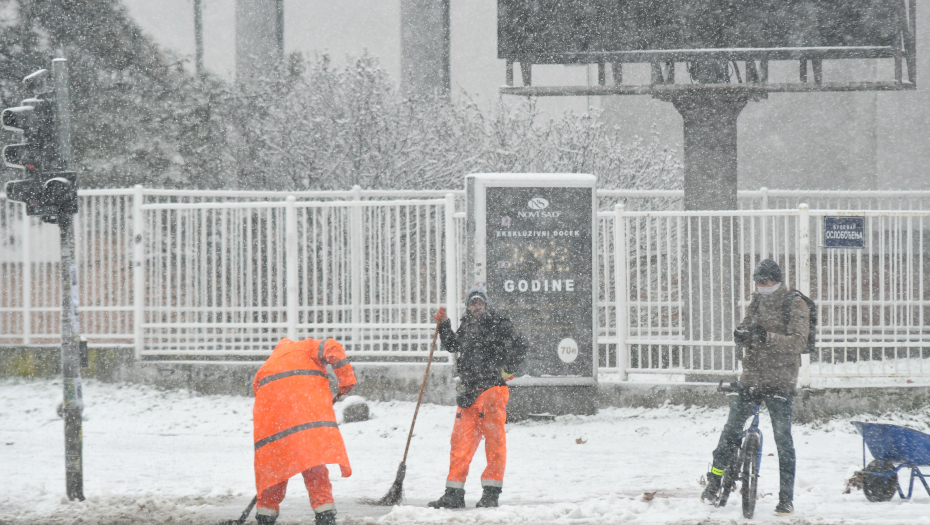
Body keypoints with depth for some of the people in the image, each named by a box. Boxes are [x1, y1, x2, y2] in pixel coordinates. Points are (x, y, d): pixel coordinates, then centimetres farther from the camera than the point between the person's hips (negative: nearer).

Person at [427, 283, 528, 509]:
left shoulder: (498, 324, -2)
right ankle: (454, 494, 8)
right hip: (468, 392, 6)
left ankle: (491, 492, -1)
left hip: (492, 390, -6)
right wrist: (444, 325, 24)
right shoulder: (465, 325, 17)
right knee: (461, 441, 4)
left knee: (494, 439, -5)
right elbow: (453, 346, 34)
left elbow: (519, 346, -5)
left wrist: (505, 369, -7)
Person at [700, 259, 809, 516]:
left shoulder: (795, 304, -7)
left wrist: (766, 336, -32)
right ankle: (713, 482, 20)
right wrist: (740, 334, -14)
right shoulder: (758, 301, 11)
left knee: (783, 439, -3)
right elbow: (746, 327, 12)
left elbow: (798, 341, -18)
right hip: (751, 377, 5)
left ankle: (787, 498, 1)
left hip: (780, 382, -5)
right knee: (731, 430, 6)